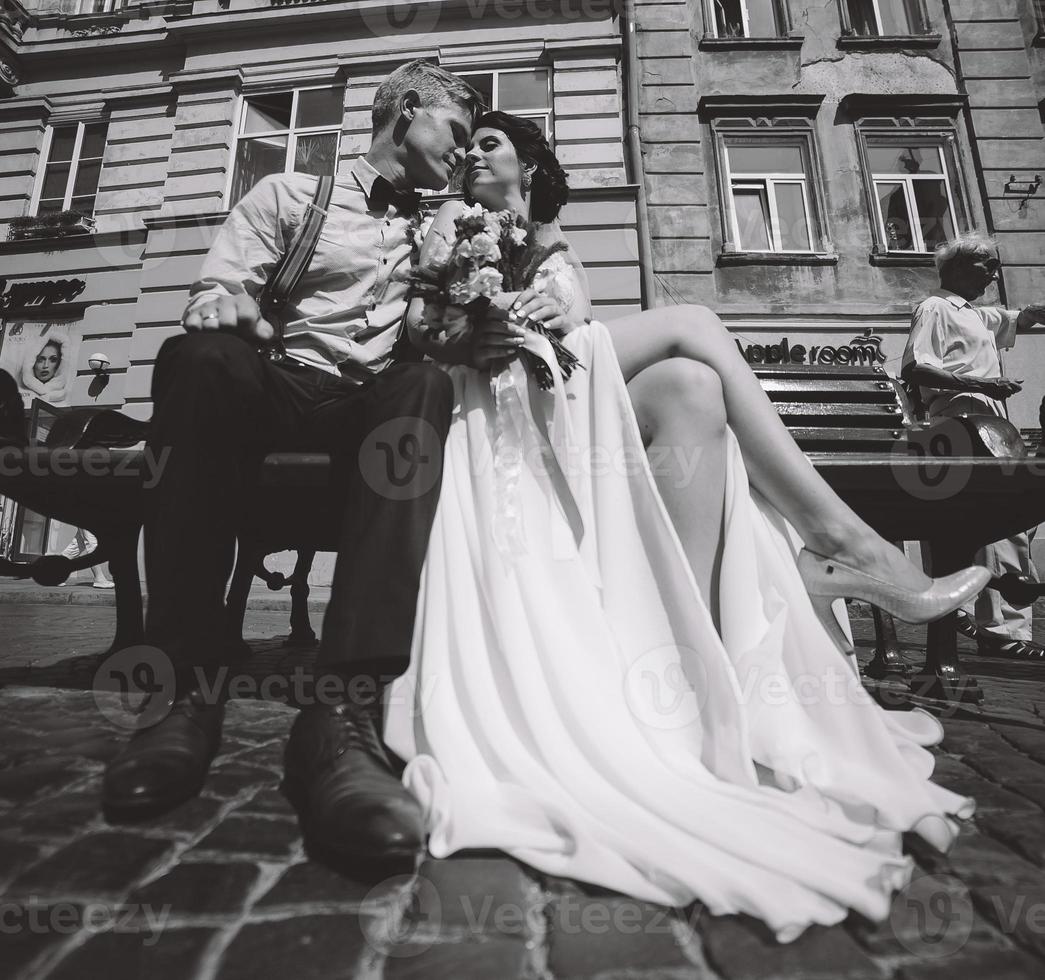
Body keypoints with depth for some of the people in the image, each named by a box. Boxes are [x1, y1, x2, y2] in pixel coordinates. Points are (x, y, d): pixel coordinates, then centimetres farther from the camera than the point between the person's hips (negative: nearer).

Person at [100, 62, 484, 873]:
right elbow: (210, 298, 5)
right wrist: (228, 309, -19)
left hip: (386, 403, 1)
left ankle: (344, 711, -44)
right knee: (197, 360, -32)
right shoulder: (289, 194, 17)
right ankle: (191, 691, -28)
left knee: (425, 384, -33)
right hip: (284, 391, 0)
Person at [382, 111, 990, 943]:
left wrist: (564, 323, -9)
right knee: (689, 327, -21)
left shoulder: (557, 243, 31)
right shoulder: (457, 223, 21)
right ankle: (846, 542, -21)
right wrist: (474, 339, -14)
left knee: (692, 386, -25)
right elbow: (420, 327, 6)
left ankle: (705, 683, -32)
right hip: (511, 408, -4)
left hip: (588, 401, 4)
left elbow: (586, 329, 13)